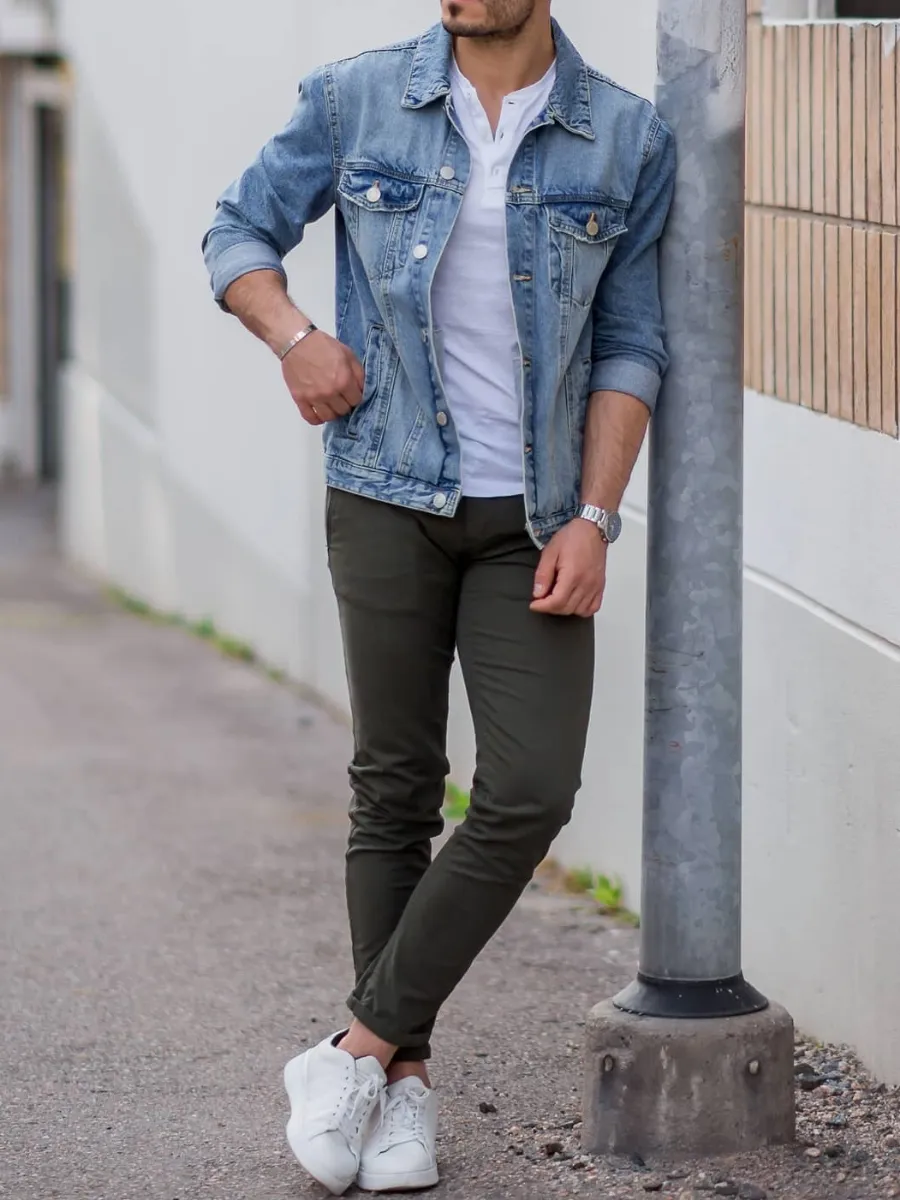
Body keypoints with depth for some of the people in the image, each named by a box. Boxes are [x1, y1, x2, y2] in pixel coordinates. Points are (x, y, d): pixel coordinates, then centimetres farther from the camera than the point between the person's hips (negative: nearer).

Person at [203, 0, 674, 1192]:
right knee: (396, 786, 3)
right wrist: (297, 337, -9)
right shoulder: (357, 100, 0)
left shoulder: (626, 140, 0)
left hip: (533, 517, 1)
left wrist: (594, 521, -7)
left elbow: (628, 348, 3)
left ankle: (358, 1053, 1)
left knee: (532, 793, -9)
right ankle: (404, 1081, 13)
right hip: (389, 498, -1)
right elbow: (239, 235, 11)